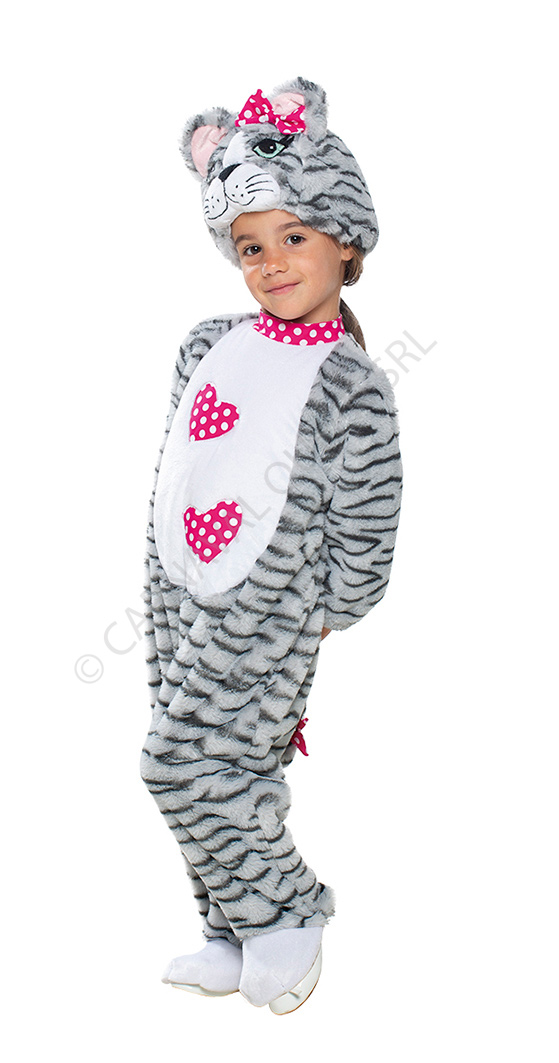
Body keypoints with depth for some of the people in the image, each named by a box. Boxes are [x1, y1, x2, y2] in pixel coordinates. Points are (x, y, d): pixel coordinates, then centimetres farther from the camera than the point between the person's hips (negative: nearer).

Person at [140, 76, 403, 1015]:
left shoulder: (350, 383, -12)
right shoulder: (211, 345, 5)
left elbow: (366, 523, -10)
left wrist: (325, 619, -6)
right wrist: (162, 580, 14)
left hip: (264, 617, -6)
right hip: (181, 597, 6)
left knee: (188, 766, -9)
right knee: (230, 776, 13)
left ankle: (288, 911, 13)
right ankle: (234, 937, 29)